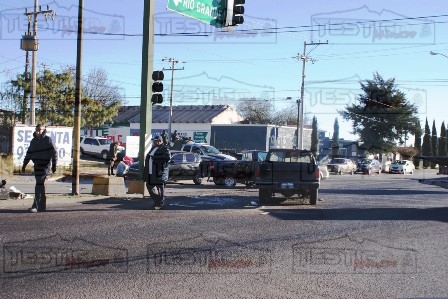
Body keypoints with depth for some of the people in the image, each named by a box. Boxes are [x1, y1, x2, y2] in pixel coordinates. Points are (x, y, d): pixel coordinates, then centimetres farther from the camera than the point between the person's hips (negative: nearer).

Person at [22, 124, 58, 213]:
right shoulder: (33, 141, 13)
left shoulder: (48, 140, -6)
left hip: (45, 165, -7)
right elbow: (29, 153, 20)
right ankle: (42, 206, 19)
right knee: (40, 185, 11)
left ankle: (36, 206, -9)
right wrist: (24, 164, 20)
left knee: (39, 185, -11)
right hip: (37, 165, 7)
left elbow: (54, 152, -8)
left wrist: (54, 165, -12)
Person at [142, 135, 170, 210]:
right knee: (150, 186, 12)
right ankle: (156, 200, 27)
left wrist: (155, 157, -23)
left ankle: (160, 204, 7)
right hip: (151, 173, 9)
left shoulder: (164, 149, -6)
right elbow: (148, 158, 31)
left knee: (160, 188, -2)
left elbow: (167, 157, -22)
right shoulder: (153, 149, 21)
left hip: (159, 173, -9)